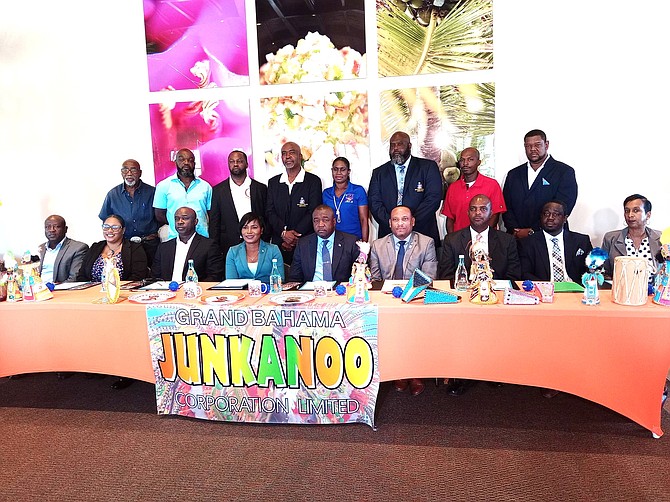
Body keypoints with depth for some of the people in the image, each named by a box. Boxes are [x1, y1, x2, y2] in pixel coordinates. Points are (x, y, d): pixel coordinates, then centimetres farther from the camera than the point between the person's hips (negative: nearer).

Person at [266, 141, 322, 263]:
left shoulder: (313, 181, 1)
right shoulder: (273, 182, 12)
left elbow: (313, 212, -7)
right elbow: (270, 212, 5)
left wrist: (294, 237, -12)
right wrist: (284, 232, -12)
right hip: (279, 243, 3)